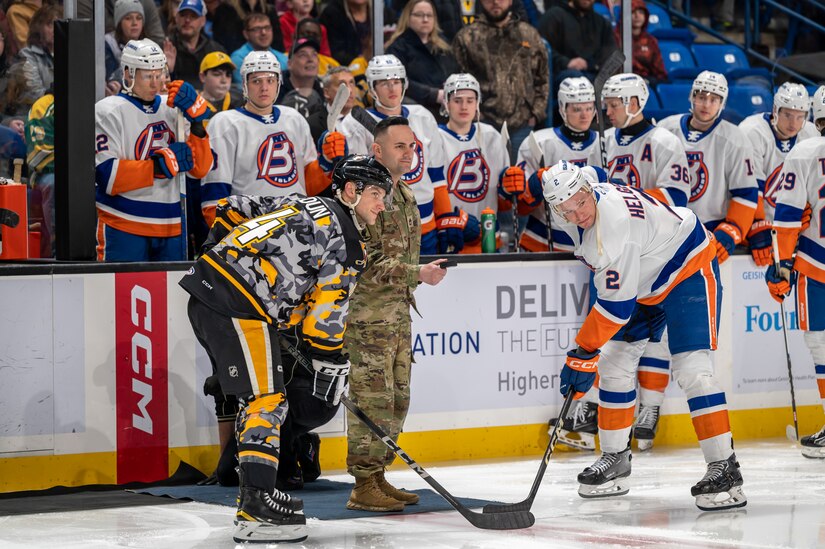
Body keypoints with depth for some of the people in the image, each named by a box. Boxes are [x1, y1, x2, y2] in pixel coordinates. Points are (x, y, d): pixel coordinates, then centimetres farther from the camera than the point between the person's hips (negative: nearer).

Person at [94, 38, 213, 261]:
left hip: (170, 229, 6)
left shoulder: (173, 109, 13)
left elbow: (201, 168, 6)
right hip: (123, 228, -6)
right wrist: (160, 165, -18)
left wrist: (195, 118, -6)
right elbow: (107, 176, -15)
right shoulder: (108, 111, -5)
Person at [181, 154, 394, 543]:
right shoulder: (346, 242, -4)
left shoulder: (304, 205, 22)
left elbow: (231, 209, 26)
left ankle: (255, 496, 21)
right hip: (239, 307, -10)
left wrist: (225, 254, 32)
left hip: (204, 291, 10)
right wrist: (332, 366, 1)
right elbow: (327, 313, -7)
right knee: (268, 400, -7)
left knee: (257, 398, 17)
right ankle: (257, 509, -13)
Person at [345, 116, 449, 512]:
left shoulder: (405, 196, 16)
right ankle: (364, 487, -7)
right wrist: (418, 273, -24)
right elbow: (370, 260, -21)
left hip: (398, 312, 10)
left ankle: (378, 476, 19)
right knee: (373, 397, -10)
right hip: (368, 312, -9)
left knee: (396, 398, 11)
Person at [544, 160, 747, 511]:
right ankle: (615, 459, 17)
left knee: (690, 368, -20)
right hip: (644, 281, 9)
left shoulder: (614, 224, -35)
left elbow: (616, 304, -32)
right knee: (614, 361, 6)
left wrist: (584, 355, -28)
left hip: (689, 266, -9)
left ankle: (724, 468, -18)